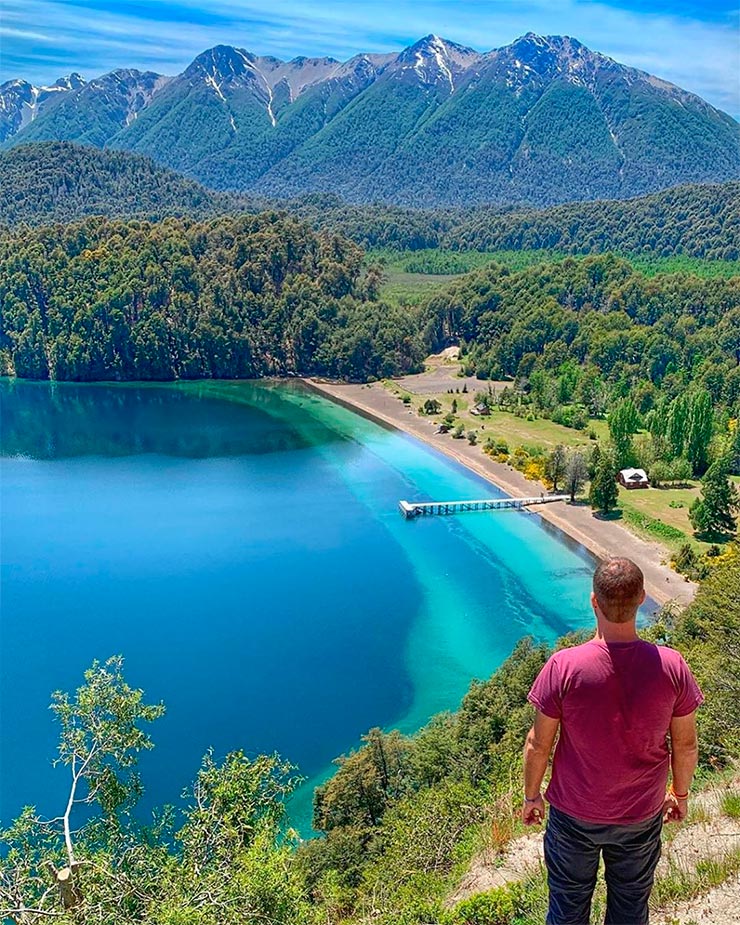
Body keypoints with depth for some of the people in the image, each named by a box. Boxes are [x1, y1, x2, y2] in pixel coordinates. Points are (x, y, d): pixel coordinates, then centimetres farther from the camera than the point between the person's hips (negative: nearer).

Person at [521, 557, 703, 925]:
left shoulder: (563, 667, -26)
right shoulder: (671, 666, -21)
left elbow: (538, 745, -15)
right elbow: (685, 745, -6)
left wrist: (531, 796, 4)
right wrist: (680, 793, 14)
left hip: (574, 814, -1)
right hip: (643, 813, 2)